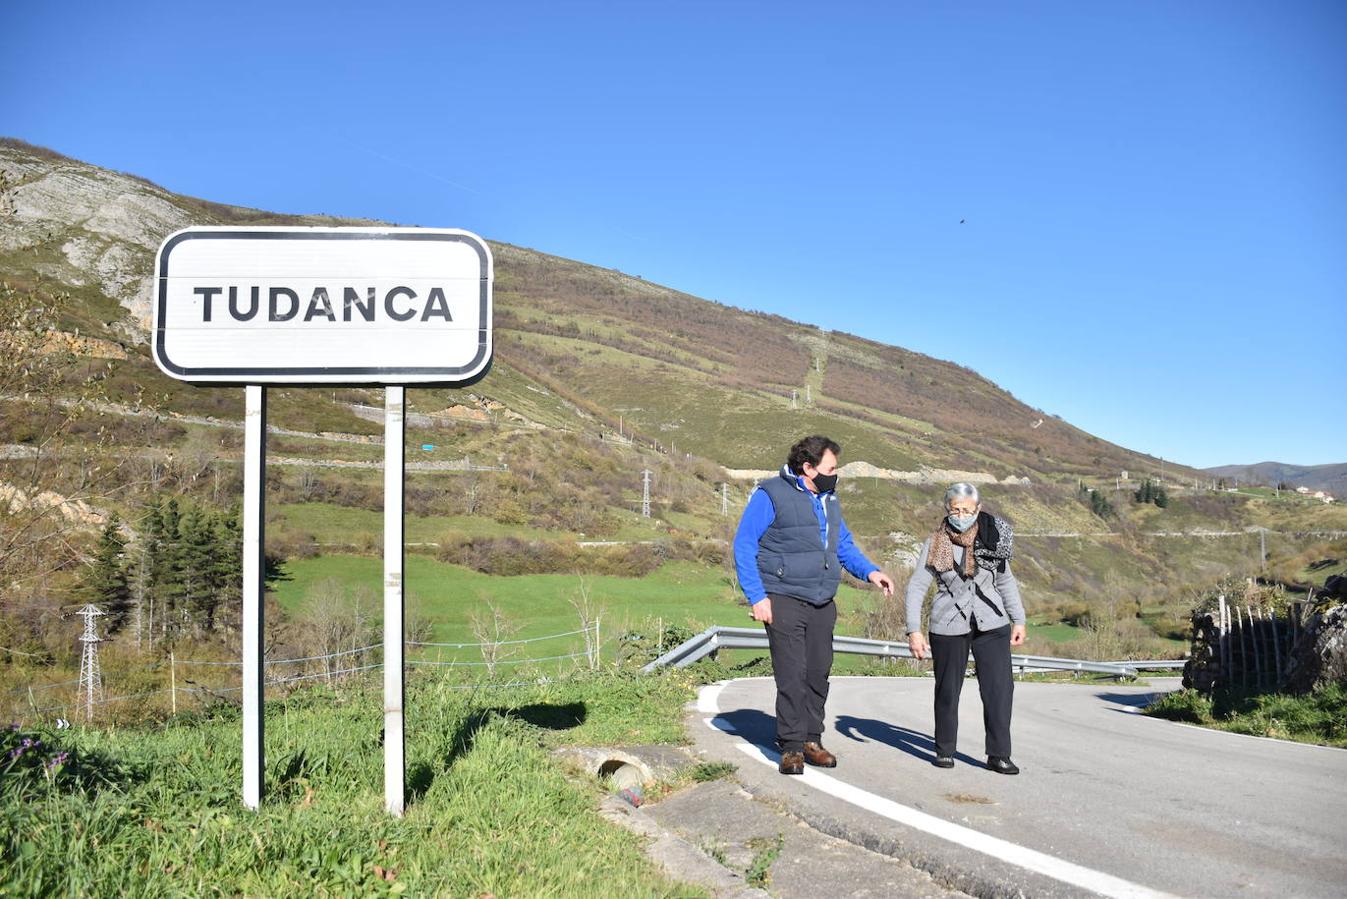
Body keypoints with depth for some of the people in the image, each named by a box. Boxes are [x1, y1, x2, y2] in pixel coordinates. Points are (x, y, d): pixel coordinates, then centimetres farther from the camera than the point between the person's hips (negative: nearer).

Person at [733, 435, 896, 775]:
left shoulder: (829, 499, 15)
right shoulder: (771, 495, -7)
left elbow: (844, 545, 23)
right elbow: (743, 546, -9)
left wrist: (870, 571, 5)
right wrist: (757, 597, -15)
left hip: (822, 605, 7)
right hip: (784, 602, -6)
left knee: (818, 675, 9)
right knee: (792, 677, -6)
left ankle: (811, 740, 21)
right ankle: (791, 747, 4)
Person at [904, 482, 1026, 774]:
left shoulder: (992, 537, 2)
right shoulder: (935, 545, -4)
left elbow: (1006, 581, 14)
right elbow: (916, 587, -3)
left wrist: (1018, 620, 12)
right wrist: (913, 630, -10)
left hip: (992, 624, 1)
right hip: (949, 627, -1)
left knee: (999, 689, -5)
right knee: (947, 690, 7)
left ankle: (999, 754, 4)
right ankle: (944, 750, 23)